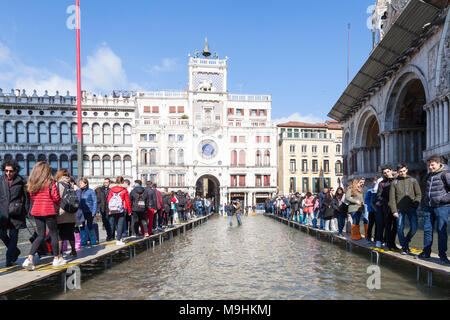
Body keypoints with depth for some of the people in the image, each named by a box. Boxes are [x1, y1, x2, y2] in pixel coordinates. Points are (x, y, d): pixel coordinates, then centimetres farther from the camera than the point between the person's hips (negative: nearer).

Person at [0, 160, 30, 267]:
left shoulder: (21, 181, -1)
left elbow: (26, 197, 4)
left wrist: (25, 211, 1)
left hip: (16, 211, -3)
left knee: (13, 235, -1)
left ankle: (9, 259, 7)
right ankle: (15, 251, 24)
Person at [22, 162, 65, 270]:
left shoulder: (32, 183, 4)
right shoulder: (50, 182, -13)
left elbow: (32, 197, 12)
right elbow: (56, 197, -12)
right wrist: (58, 203, 9)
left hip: (36, 211, 5)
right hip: (49, 211, -5)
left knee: (41, 235, 14)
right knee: (53, 234, 8)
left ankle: (29, 259, 1)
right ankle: (56, 259, 19)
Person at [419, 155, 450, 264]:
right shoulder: (429, 176, 16)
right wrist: (424, 202, 19)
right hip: (428, 207, 6)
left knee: (441, 230, -1)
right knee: (427, 229, 7)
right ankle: (426, 252, 16)